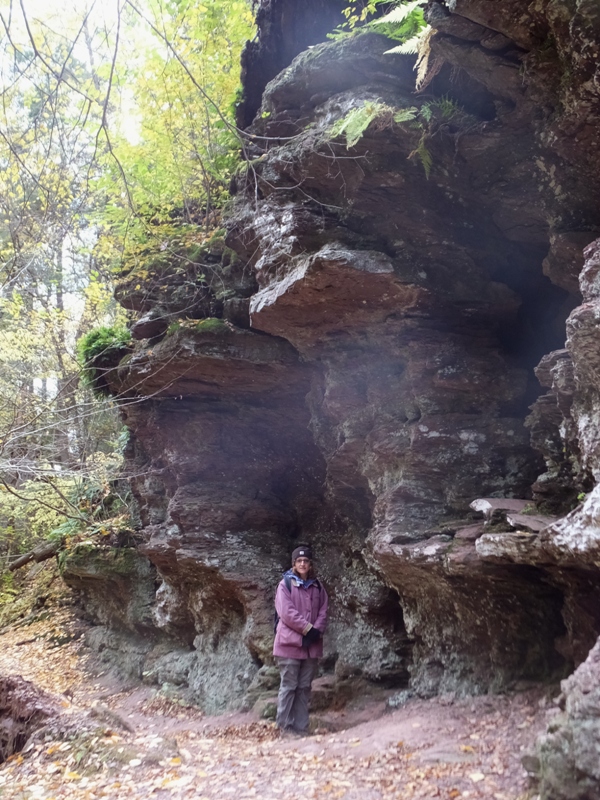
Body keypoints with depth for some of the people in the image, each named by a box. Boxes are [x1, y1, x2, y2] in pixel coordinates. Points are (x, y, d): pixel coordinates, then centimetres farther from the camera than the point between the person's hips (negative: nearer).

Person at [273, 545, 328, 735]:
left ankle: (301, 726, 16)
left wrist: (316, 631, -9)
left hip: (312, 644, 4)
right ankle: (285, 726, 8)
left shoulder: (317, 586, 11)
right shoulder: (285, 583, -3)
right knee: (289, 686, 0)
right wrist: (308, 628, -14)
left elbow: (323, 612, 7)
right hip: (290, 643, -4)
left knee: (304, 687, 9)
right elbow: (286, 612, -12)